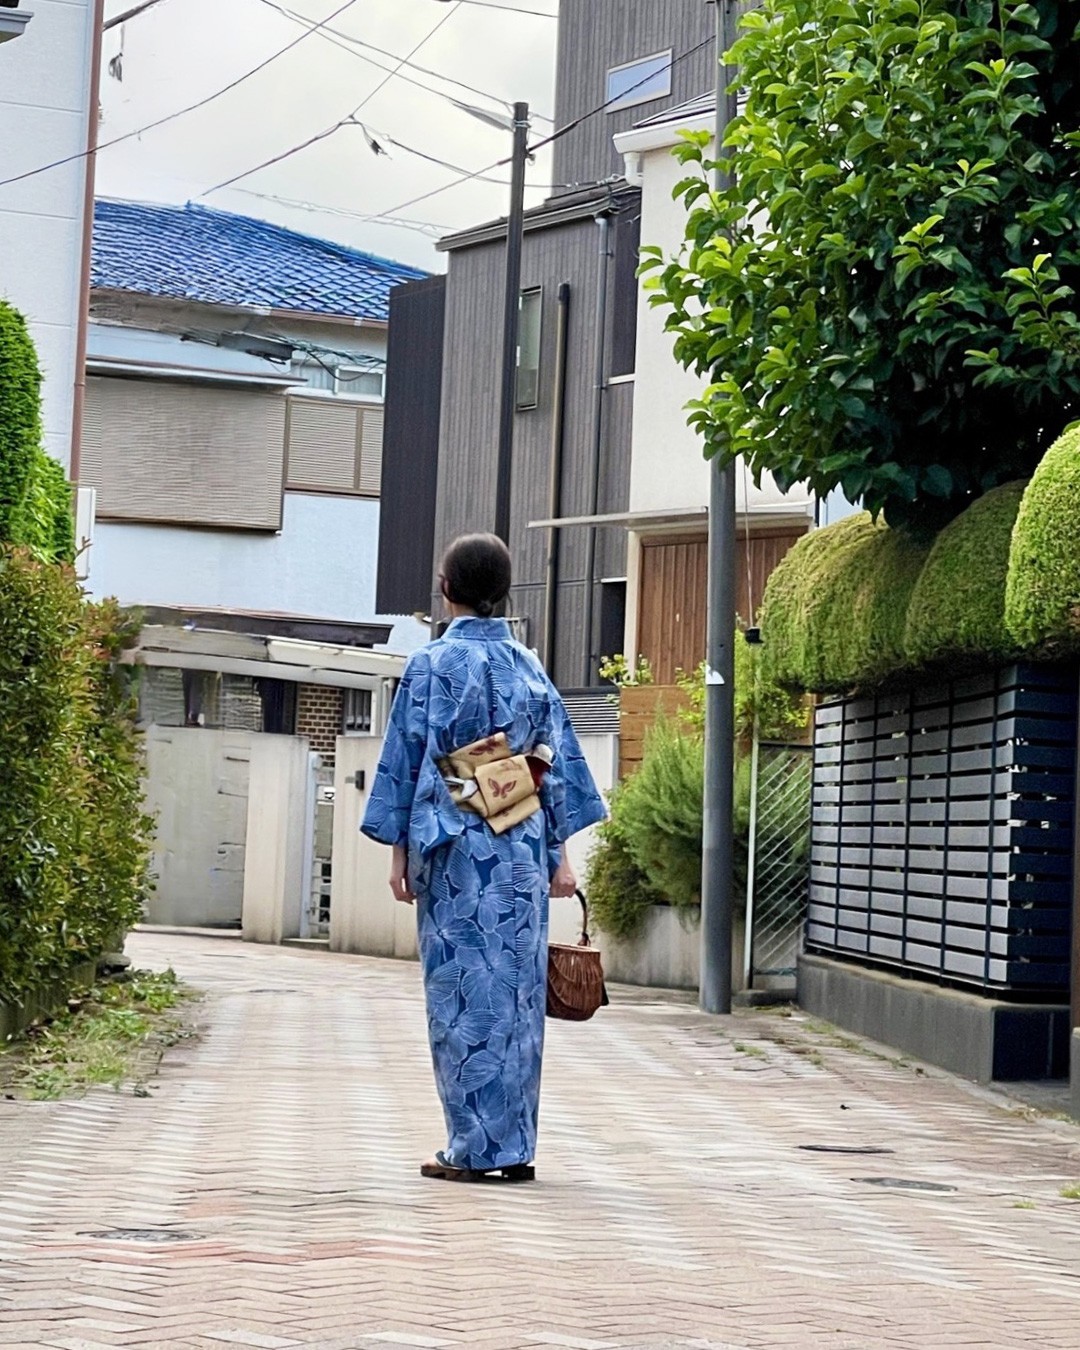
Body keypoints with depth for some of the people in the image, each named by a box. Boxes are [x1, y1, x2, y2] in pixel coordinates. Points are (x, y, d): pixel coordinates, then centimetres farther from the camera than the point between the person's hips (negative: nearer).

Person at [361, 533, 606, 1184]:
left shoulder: (432, 666, -4)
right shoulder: (530, 667, 9)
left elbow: (409, 761, -5)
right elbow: (556, 764, 9)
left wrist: (400, 850, 0)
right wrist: (560, 854, 12)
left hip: (456, 846, -4)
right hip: (524, 850, 4)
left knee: (466, 992, -1)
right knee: (518, 993, 7)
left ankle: (477, 1149, 0)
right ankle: (516, 1148, 10)